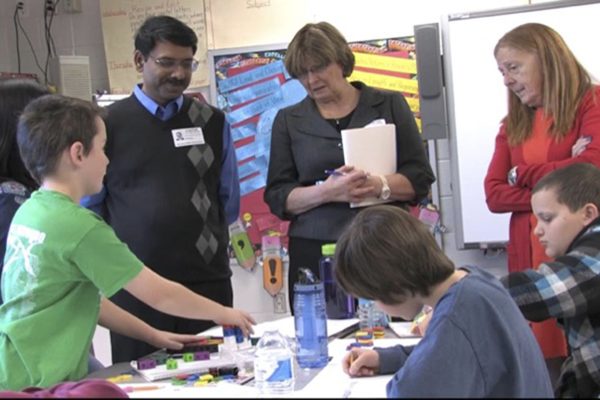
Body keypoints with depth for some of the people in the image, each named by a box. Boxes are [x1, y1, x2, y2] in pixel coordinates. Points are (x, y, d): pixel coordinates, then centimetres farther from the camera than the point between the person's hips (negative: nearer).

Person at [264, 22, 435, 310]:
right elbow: (277, 197, 6)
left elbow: (421, 178, 5)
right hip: (316, 255, 1)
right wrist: (326, 192, -12)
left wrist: (380, 186, -15)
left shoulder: (389, 105, 9)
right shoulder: (289, 121, 11)